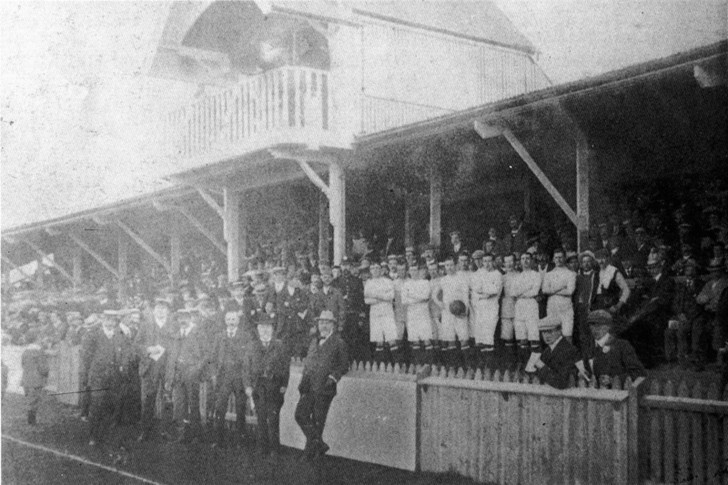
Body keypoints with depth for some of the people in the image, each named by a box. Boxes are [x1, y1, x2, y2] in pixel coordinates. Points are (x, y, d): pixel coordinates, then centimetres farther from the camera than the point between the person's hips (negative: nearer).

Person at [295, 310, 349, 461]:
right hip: (309, 387, 6)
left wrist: (333, 378, -15)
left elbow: (344, 366, -1)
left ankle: (312, 450, 13)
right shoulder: (314, 343, 18)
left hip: (324, 388, -6)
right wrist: (303, 381, 12)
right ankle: (320, 445, 14)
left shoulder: (338, 343, -1)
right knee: (300, 415, -1)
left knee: (318, 420, -2)